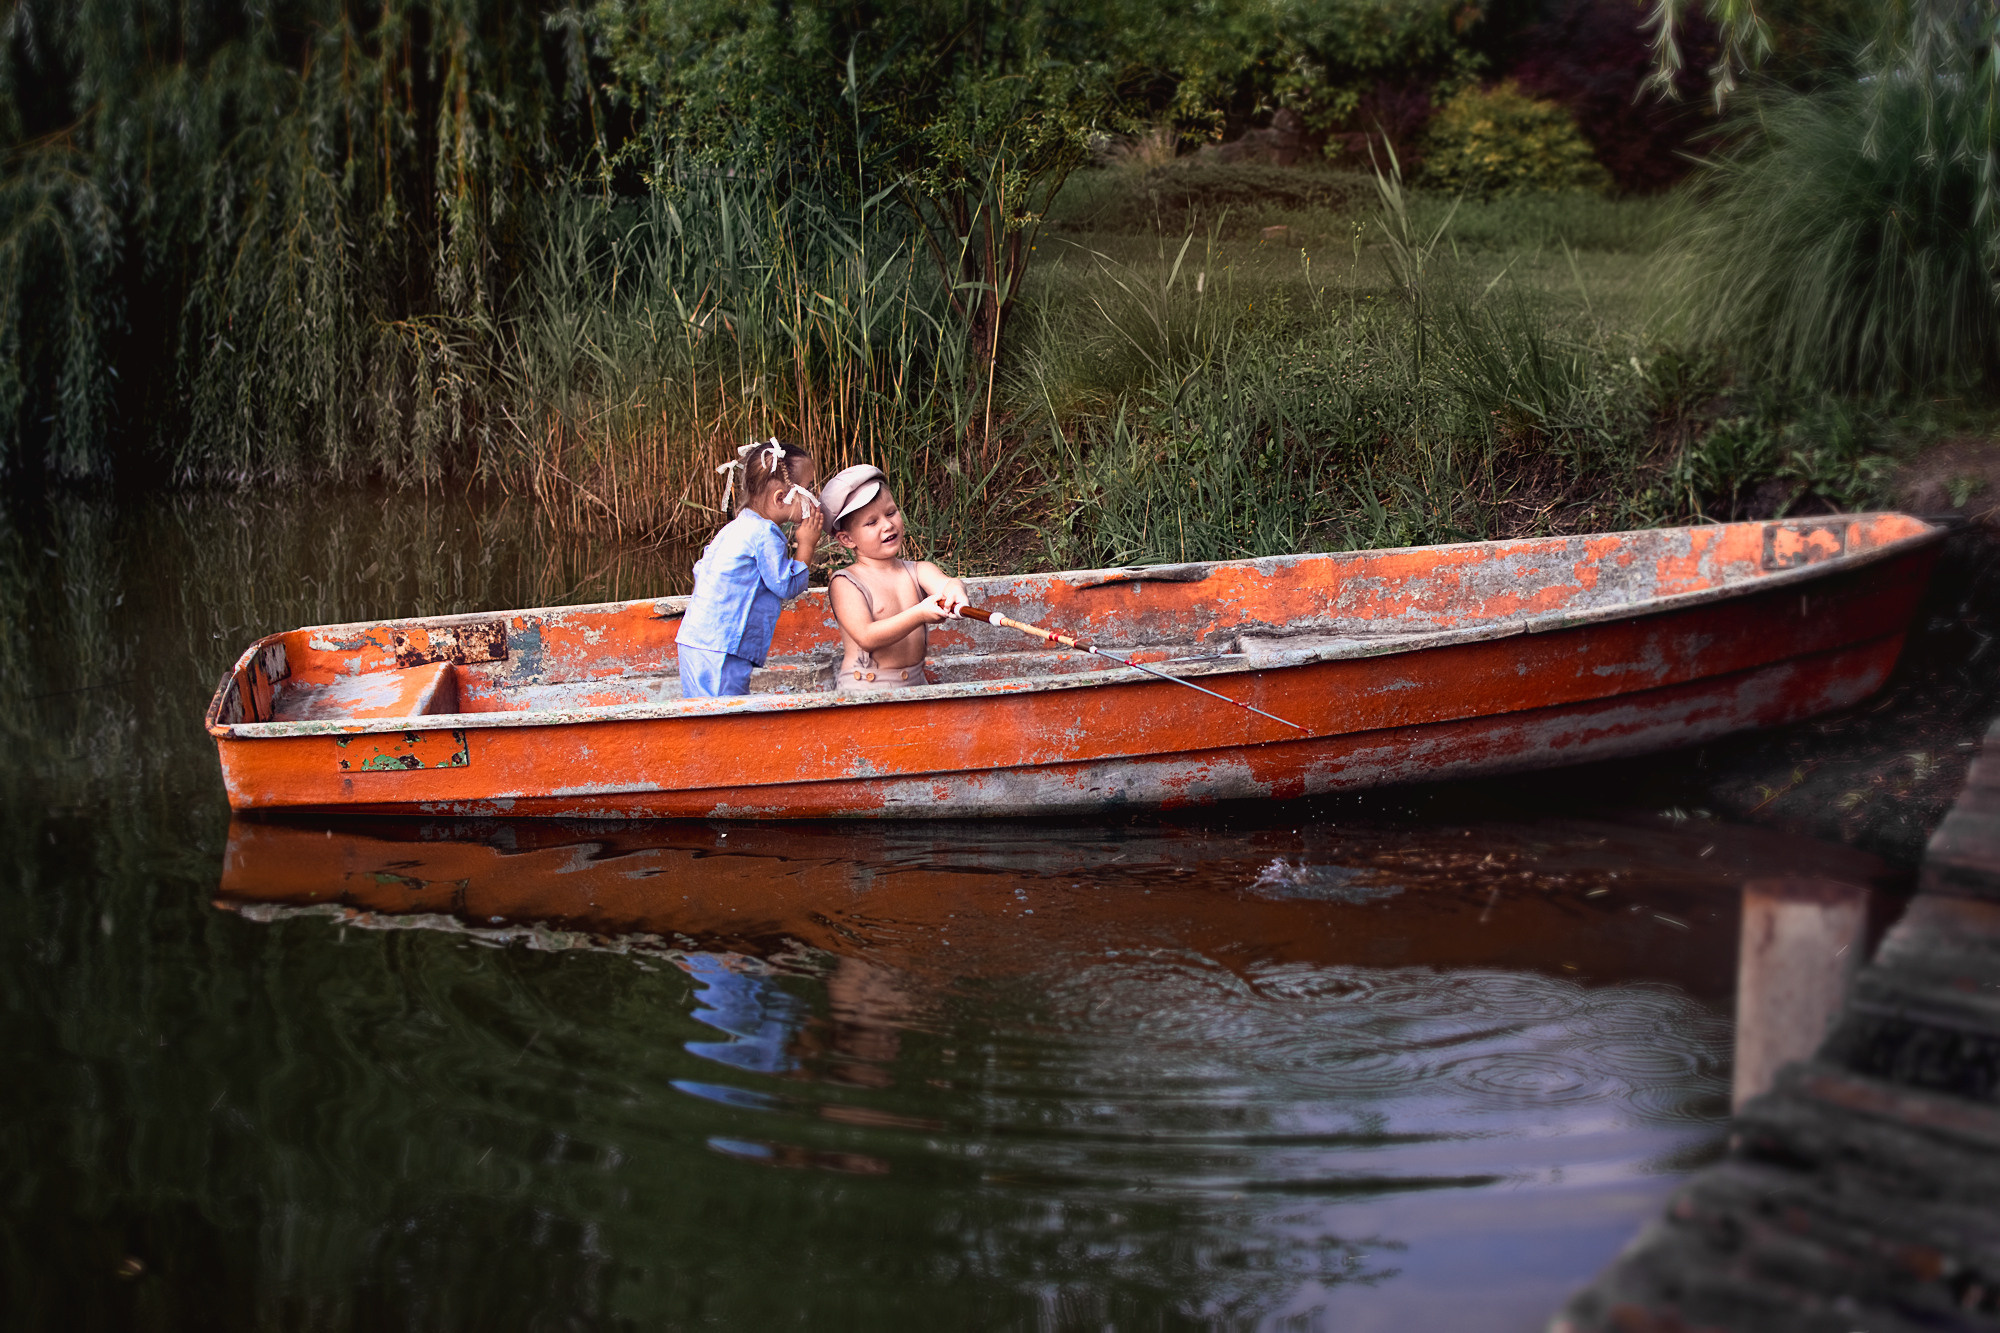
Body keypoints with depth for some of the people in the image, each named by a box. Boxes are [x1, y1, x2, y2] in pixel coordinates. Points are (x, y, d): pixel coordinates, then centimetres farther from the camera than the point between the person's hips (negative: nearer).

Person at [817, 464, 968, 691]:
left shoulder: (919, 571, 9)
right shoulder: (844, 583, -5)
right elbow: (867, 638, -17)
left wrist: (954, 589, -37)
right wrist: (919, 615, -28)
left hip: (915, 686, 4)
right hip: (863, 690, -4)